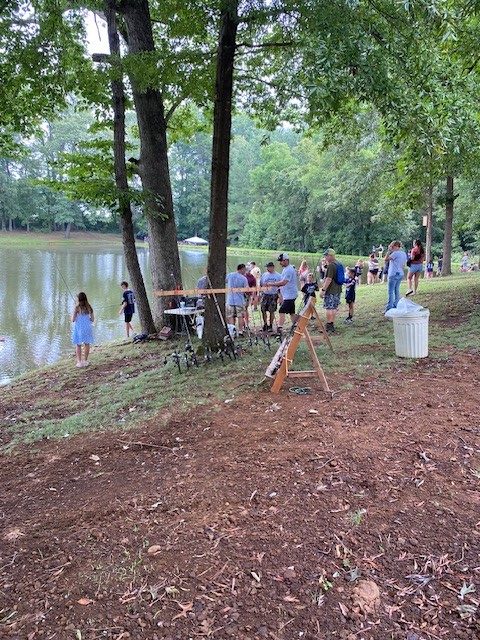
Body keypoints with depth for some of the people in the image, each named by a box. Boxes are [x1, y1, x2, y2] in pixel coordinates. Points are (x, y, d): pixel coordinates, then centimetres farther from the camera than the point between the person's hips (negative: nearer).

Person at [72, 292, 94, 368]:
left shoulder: (77, 307, -12)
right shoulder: (88, 307, -1)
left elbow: (73, 320, -10)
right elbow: (92, 319, 4)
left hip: (78, 328, -3)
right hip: (87, 327, 3)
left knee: (78, 345, 7)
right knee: (87, 344, 12)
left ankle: (79, 361, 6)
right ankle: (85, 361, 18)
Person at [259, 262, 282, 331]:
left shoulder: (278, 276, 1)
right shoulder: (264, 275, 7)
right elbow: (260, 285, 12)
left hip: (274, 295, -2)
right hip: (265, 294, 2)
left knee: (271, 311, 2)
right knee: (263, 310, 1)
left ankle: (270, 325, 13)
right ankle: (265, 324, 17)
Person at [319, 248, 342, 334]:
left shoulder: (331, 265, -17)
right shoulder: (338, 264, 13)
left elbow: (329, 279, -22)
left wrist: (323, 289, -20)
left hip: (331, 291, -10)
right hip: (338, 290, 10)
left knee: (329, 308, -3)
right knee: (334, 308, 13)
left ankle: (328, 326, 1)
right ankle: (332, 326, 19)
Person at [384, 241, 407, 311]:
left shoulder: (395, 253, -15)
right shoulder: (404, 254, 12)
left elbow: (386, 259, -11)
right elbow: (403, 265, 17)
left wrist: (389, 251, -6)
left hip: (394, 274, -9)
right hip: (400, 274, 9)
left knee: (391, 291, -7)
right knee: (396, 290, 14)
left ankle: (389, 308, -8)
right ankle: (396, 306, 17)